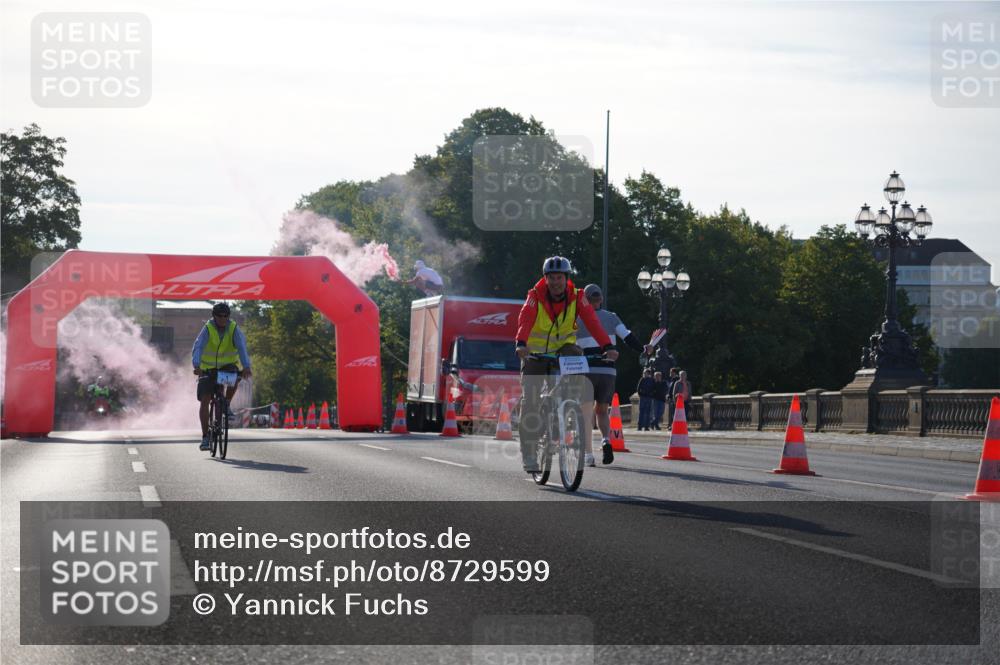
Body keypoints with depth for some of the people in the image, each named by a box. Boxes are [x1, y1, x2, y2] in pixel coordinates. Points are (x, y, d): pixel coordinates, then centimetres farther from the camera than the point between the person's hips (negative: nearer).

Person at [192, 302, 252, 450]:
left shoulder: (234, 329, -14)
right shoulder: (208, 329, -16)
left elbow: (242, 347, -28)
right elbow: (197, 348, -29)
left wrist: (246, 367, -45)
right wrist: (196, 366, -48)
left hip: (228, 365, 1)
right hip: (208, 368, -1)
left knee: (235, 377, -34)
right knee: (205, 400, -12)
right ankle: (205, 437, -6)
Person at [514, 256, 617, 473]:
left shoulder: (577, 297, -12)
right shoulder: (535, 296, -16)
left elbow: (591, 321, -25)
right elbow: (525, 319, -33)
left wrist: (607, 346, -41)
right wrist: (521, 344, -53)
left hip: (563, 348, 1)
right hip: (536, 352, -1)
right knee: (530, 402, -9)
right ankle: (529, 454, 2)